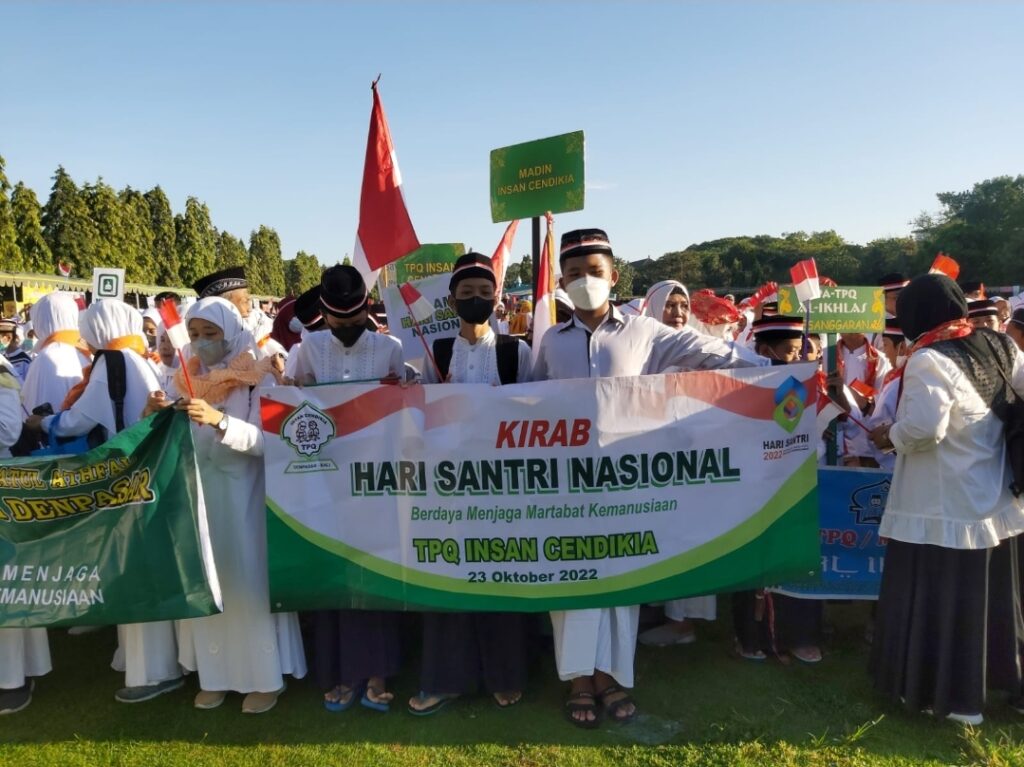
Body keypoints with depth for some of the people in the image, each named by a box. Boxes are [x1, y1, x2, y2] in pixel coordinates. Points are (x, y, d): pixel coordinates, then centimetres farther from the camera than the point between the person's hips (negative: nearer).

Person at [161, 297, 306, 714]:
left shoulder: (258, 379, -7)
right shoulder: (185, 380, 8)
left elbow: (266, 439, -16)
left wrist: (219, 420, -30)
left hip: (243, 495, -4)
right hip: (197, 492, 5)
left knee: (249, 580, 0)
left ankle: (263, 676, 13)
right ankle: (215, 673, 22)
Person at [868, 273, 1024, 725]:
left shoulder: (930, 360, -20)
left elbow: (923, 429, -26)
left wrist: (888, 437, -8)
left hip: (946, 504, -8)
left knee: (941, 596, 6)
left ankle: (956, 697, 16)